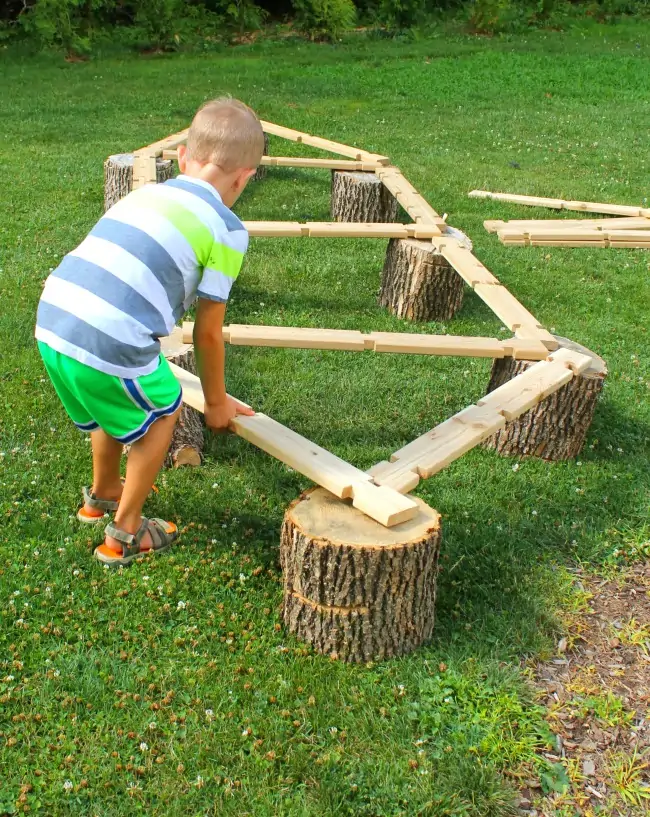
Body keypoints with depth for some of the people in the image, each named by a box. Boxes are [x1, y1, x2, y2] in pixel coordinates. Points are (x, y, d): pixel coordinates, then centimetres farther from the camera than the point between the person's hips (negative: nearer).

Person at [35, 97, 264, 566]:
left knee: (113, 404, 33)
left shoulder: (144, 194, 20)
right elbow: (208, 333, 5)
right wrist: (217, 403, 21)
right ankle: (125, 535, 31)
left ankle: (102, 495, 56)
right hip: (110, 345, -7)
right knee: (163, 412, 21)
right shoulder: (227, 229, 1)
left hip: (51, 323, 7)